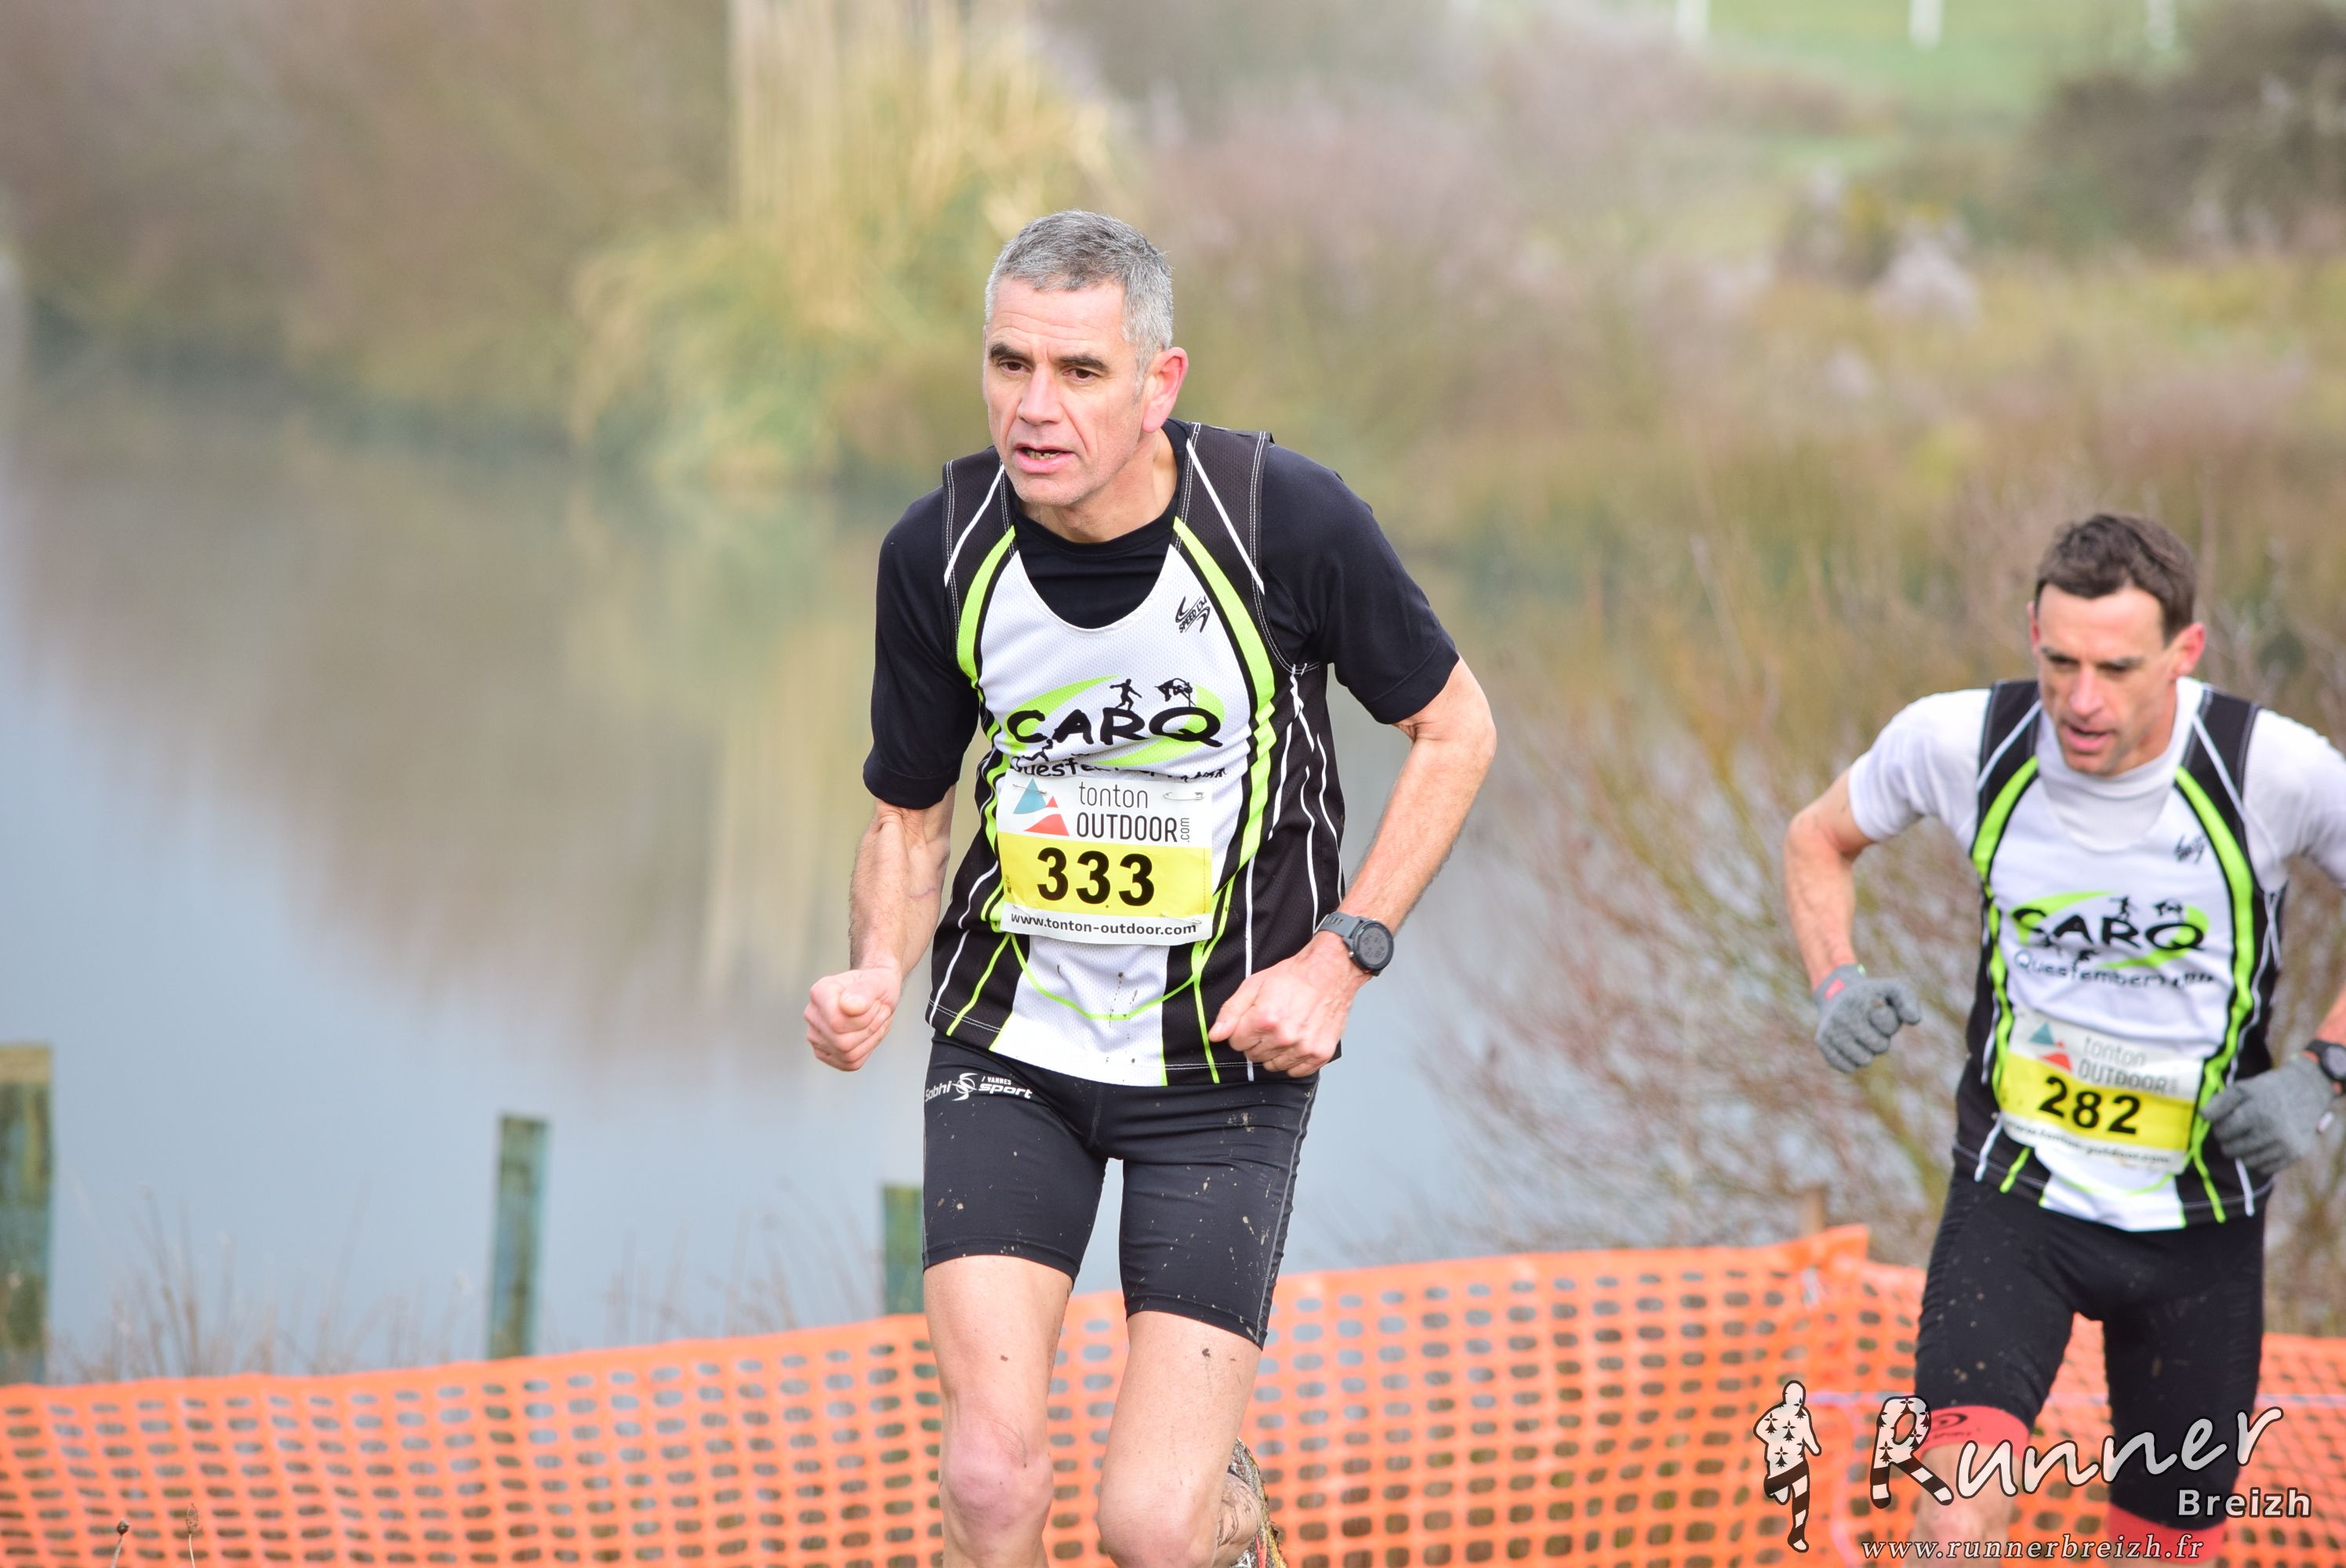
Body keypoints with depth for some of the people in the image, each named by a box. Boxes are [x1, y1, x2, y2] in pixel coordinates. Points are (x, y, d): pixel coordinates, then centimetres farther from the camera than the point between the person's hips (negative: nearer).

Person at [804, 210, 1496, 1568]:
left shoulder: (1290, 519, -16)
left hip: (1229, 1053, -2)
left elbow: (1454, 728, -1)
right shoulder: (940, 552, -9)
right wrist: (877, 975, -13)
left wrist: (1341, 955, -11)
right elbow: (911, 810, 6)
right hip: (1008, 1047, 2)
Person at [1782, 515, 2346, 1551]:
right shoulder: (1961, 741, -12)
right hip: (2017, 1190, 0)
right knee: (1958, 1520, -22)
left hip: (2202, 1220, 0)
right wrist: (1835, 981, -9)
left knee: (2169, 1543, 11)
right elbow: (1819, 839, 9)